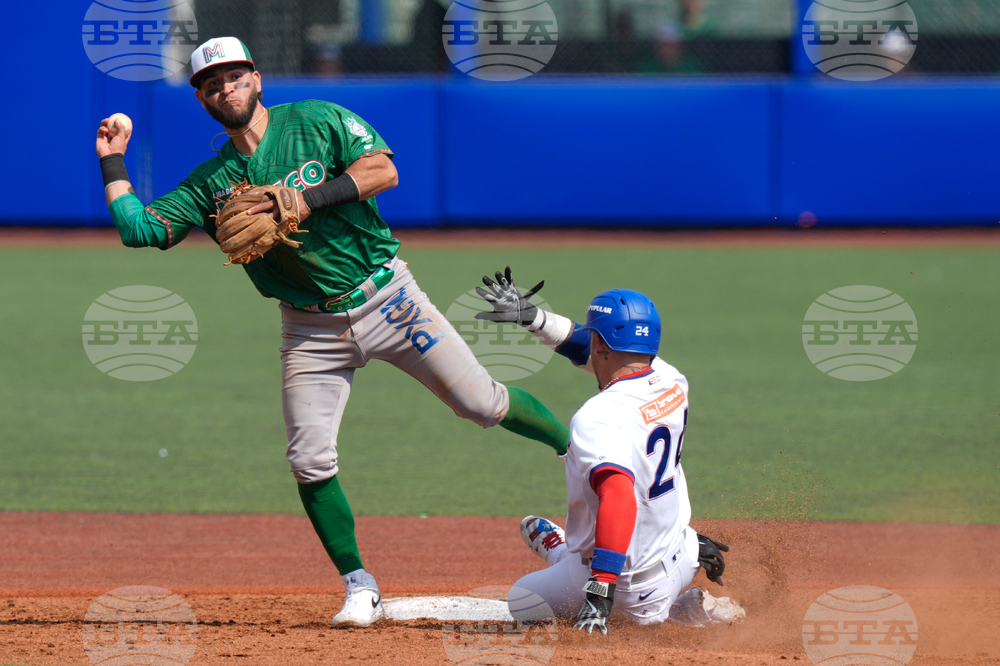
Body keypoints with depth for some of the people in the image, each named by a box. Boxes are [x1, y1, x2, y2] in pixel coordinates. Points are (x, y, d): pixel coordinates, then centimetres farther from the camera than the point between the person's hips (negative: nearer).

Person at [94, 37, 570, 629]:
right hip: (312, 329, 3)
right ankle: (361, 589, 4)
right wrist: (113, 163, -4)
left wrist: (307, 200, -23)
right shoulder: (211, 181, 5)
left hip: (385, 299, -3)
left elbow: (383, 170, -15)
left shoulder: (319, 122, -3)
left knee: (482, 403, -3)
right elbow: (138, 229, 0)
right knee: (310, 462, -7)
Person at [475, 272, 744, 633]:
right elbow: (606, 352, 11)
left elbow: (618, 498, -44)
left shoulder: (598, 418, -30)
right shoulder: (672, 381, -6)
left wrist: (599, 591, -47)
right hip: (677, 561, 7)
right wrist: (533, 318, 9)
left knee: (520, 601, 18)